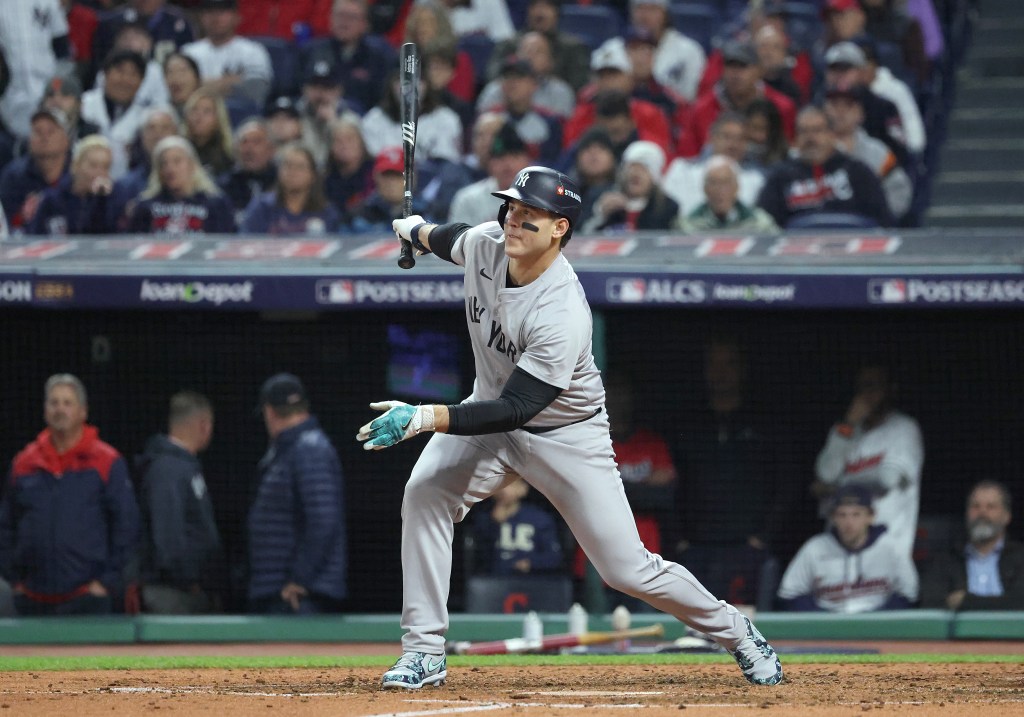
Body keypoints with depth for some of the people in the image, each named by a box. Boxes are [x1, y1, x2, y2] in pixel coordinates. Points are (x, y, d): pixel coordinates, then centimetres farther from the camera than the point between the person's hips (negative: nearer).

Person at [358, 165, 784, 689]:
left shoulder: (561, 316, -36)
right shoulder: (485, 242, -15)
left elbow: (514, 411, -39)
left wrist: (424, 419, -47)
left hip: (566, 434, -6)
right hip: (493, 410, 6)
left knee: (627, 569, -5)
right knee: (424, 496, -18)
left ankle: (734, 631, 19)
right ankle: (424, 653, -11)